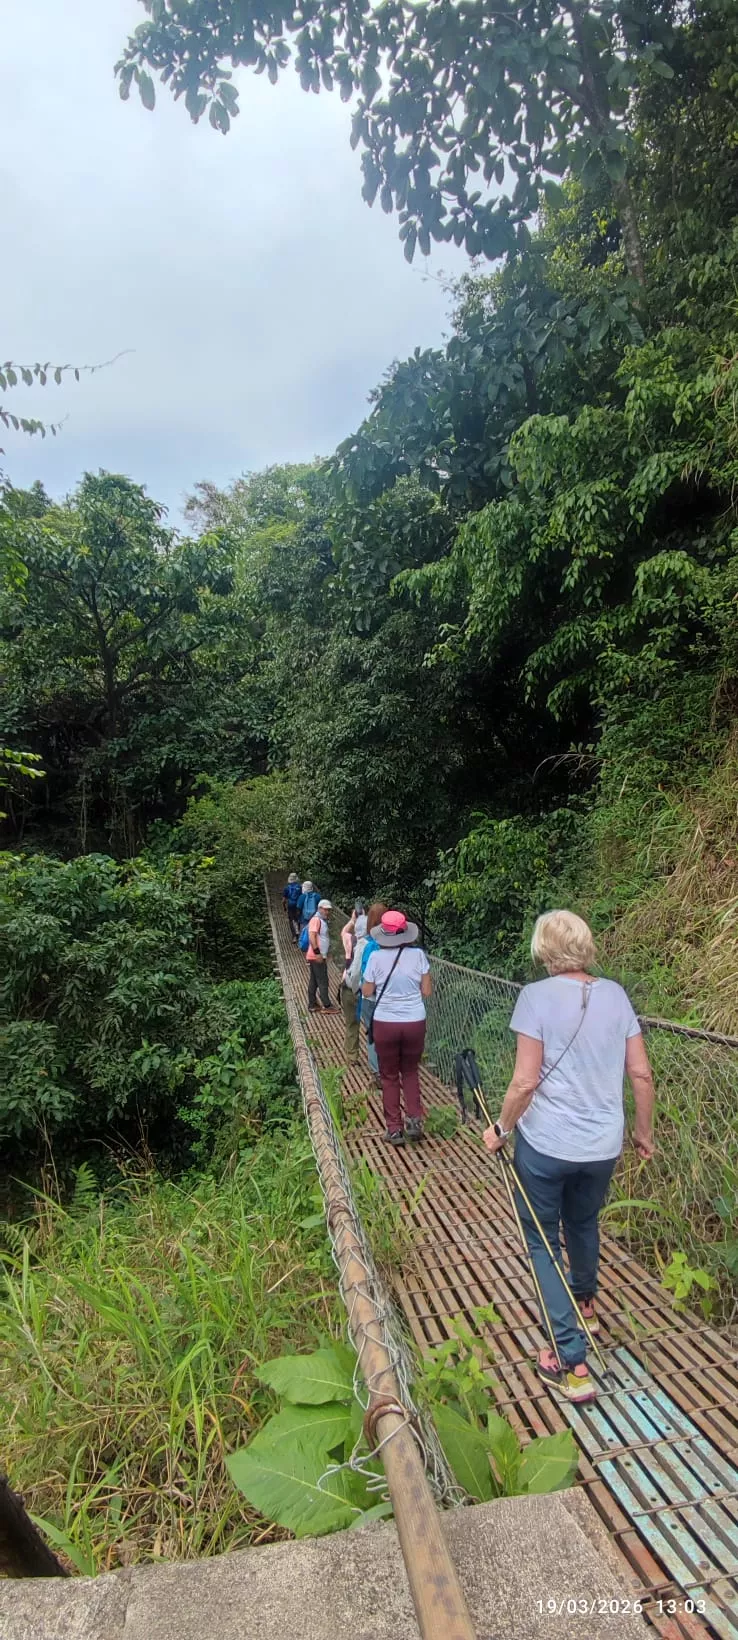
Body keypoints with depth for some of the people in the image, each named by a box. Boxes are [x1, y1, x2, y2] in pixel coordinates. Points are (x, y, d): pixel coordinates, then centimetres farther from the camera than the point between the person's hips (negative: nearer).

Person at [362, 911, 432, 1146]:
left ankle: (394, 1129, 15)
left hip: (385, 1024, -1)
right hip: (415, 1022, 2)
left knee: (389, 1076, 14)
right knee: (410, 1072, 22)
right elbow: (426, 991, 1)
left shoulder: (376, 957, -8)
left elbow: (367, 992, 0)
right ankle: (415, 1118, 10)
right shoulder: (418, 955, -4)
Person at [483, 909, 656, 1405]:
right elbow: (642, 1074, 1)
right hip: (603, 1145, 5)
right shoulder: (615, 994, -3)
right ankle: (585, 1305, 54)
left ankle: (573, 1362, 13)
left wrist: (501, 1128, -2)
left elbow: (525, 1082, -18)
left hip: (544, 1144, -5)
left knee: (544, 1240, 14)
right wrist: (644, 1131, 16)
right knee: (584, 1223, 30)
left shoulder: (537, 995, -16)